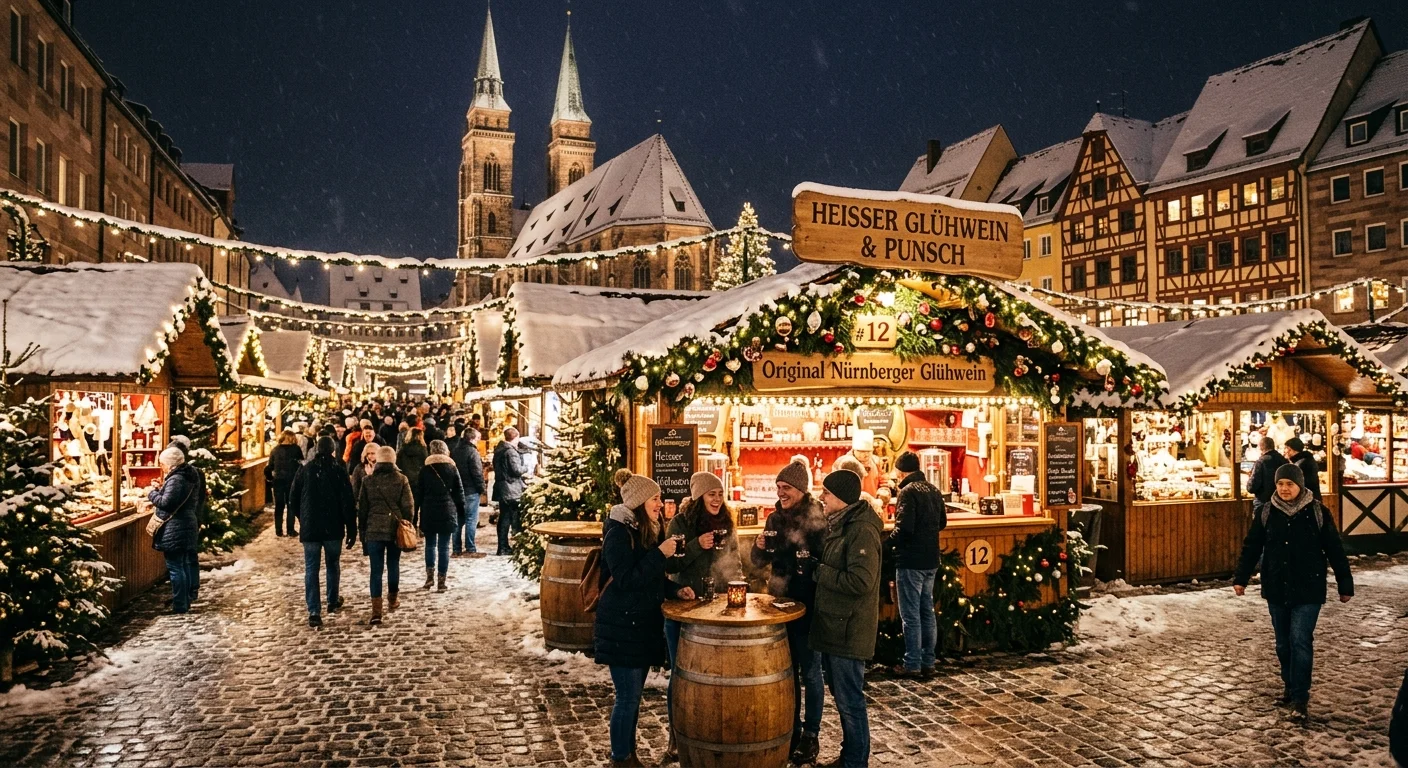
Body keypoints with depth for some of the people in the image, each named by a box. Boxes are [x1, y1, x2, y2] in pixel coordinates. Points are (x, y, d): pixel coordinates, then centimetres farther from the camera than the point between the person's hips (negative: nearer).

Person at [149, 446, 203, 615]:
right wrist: (162, 488, 10)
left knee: (175, 568, -4)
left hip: (174, 530, -10)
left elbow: (166, 503, -22)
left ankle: (179, 606, -1)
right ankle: (185, 601, 24)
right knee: (185, 565, 16)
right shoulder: (189, 476, 12)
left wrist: (153, 493, -6)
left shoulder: (176, 479, -18)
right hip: (187, 526, 10)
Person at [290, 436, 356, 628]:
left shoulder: (305, 470, -2)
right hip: (334, 528, 0)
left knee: (311, 569, 2)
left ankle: (314, 612, -5)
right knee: (333, 565, 18)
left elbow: (293, 500, 4)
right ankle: (333, 602, 30)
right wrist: (351, 529, -3)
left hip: (310, 528, 1)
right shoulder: (339, 471, -7)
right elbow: (348, 503, -9)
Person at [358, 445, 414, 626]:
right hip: (396, 529, 1)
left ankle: (376, 612, -6)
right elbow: (408, 506, -4)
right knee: (393, 565, 19)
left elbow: (362, 509, 4)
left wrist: (362, 531, 12)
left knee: (376, 570, 0)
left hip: (374, 530, 0)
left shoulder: (368, 481, 0)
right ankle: (393, 599, 35)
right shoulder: (401, 480, -2)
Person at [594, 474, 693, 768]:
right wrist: (660, 554, -22)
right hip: (621, 626, -8)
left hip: (644, 624, 8)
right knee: (628, 696, -2)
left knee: (633, 696, 15)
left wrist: (675, 590, 2)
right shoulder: (618, 533, -16)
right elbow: (626, 580, -22)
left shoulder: (649, 530, 10)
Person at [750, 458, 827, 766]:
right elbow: (760, 562, 12)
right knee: (787, 670, 16)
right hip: (780, 602, 6)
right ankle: (791, 728, 31)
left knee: (809, 672, 6)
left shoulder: (818, 519, -12)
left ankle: (811, 735, 19)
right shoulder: (775, 518, 6)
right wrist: (759, 548, -7)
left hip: (808, 605, -6)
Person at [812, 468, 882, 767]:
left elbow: (860, 581, -27)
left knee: (849, 701, 1)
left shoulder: (862, 530, -19)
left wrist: (820, 572, -16)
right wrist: (815, 568, 4)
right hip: (834, 627, 10)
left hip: (848, 630, -10)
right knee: (842, 697, 20)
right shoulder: (839, 526, 12)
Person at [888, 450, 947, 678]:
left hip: (911, 561, -8)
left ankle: (912, 665, 5)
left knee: (910, 615, 0)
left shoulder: (908, 491, -16)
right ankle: (928, 662, 20)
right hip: (931, 560, 8)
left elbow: (903, 528, -22)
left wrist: (890, 541, -5)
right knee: (927, 611, 14)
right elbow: (942, 522, 19)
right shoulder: (933, 490, 8)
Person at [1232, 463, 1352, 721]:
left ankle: (1301, 698, -3)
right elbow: (1251, 547, 5)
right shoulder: (1266, 513, 0)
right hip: (1276, 590, 3)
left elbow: (1335, 550, 0)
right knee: (1283, 644, 12)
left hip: (1308, 590, -3)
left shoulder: (1317, 513, -6)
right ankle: (1291, 688, 28)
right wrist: (1240, 578, 2)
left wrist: (1345, 584, 2)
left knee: (1300, 641, -10)